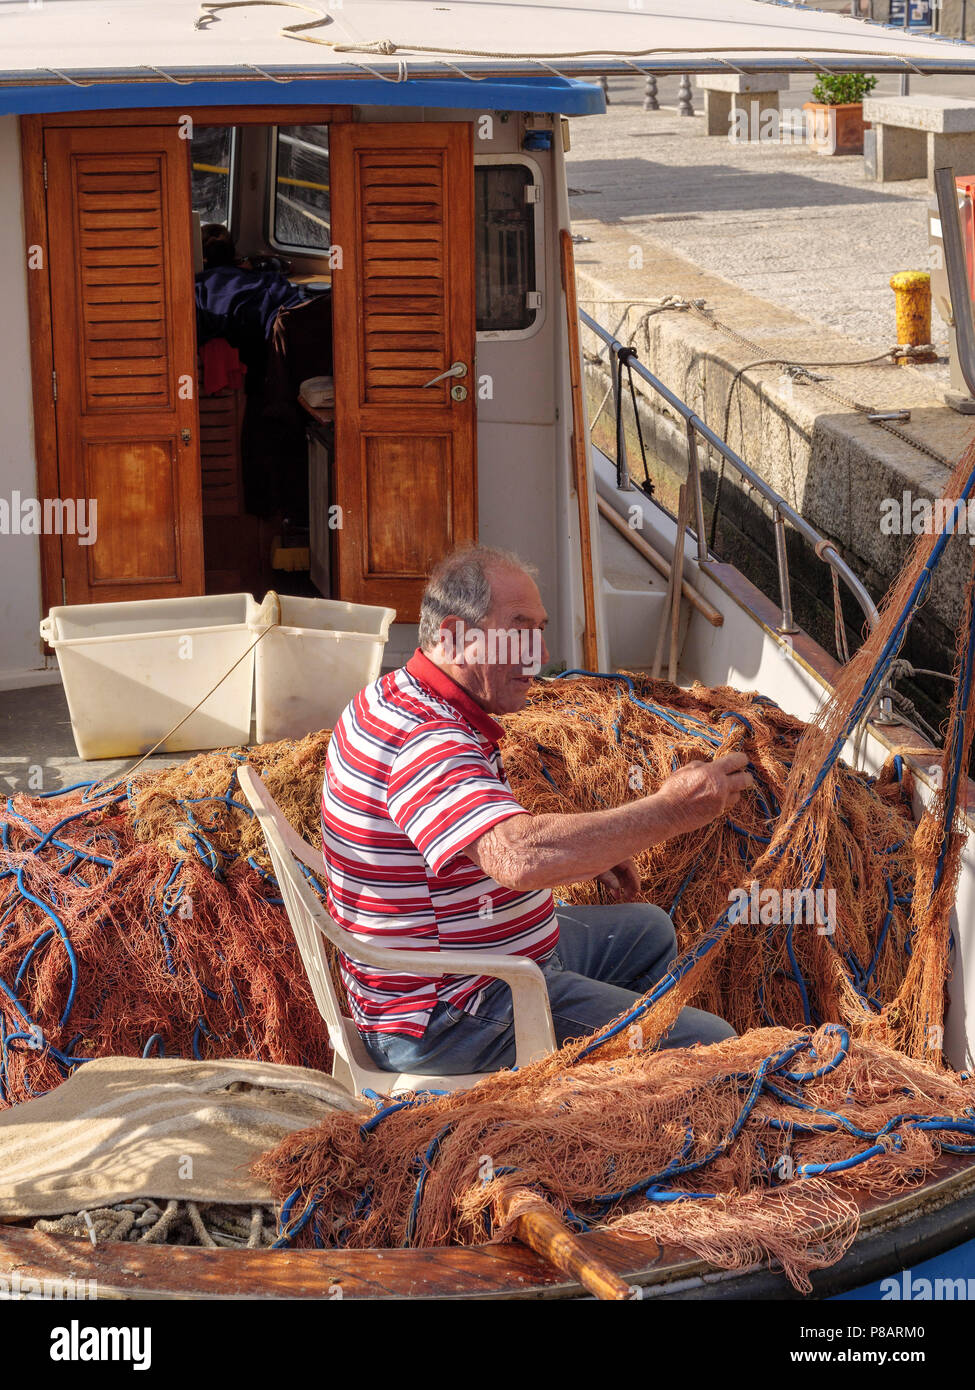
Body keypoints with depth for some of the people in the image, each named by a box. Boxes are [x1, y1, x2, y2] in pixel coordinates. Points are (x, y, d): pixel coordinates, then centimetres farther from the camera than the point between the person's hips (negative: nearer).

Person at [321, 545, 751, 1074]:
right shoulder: (424, 741, -28)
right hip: (445, 1025, -11)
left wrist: (586, 854, 13)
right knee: (710, 1046, -14)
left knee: (647, 931, 31)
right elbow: (519, 858, -44)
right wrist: (671, 811, -39)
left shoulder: (398, 702, 9)